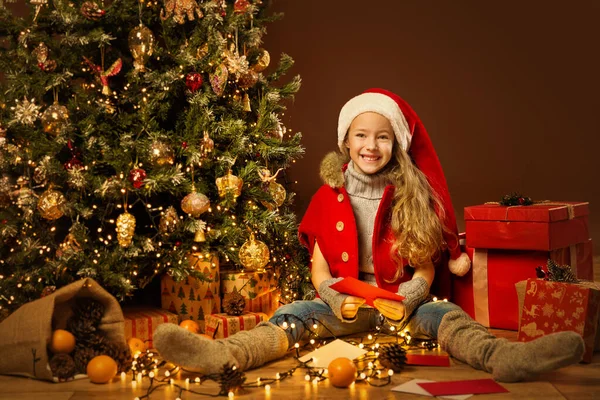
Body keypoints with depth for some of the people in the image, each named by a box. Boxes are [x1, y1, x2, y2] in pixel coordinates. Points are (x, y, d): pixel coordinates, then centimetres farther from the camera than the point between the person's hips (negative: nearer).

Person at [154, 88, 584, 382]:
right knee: (294, 314, -27)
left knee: (444, 314, -28)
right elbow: (319, 265, 5)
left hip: (399, 301, 0)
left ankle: (502, 356, -56)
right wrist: (337, 300, -15)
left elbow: (424, 269, 4)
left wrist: (406, 301, -17)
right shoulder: (329, 197, 8)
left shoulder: (412, 199, 7)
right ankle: (224, 355, -52)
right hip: (341, 302, 0)